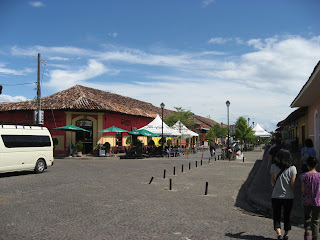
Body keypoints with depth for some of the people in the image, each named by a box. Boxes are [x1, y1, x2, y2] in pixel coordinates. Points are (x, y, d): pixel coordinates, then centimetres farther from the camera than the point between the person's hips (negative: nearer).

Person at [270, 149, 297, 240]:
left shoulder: (273, 167, -7)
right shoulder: (292, 168, -9)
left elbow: (272, 182, 0)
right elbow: (292, 185, -7)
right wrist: (290, 191, 12)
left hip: (276, 196, -1)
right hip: (289, 196, 1)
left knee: (276, 216, 9)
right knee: (287, 216, 18)